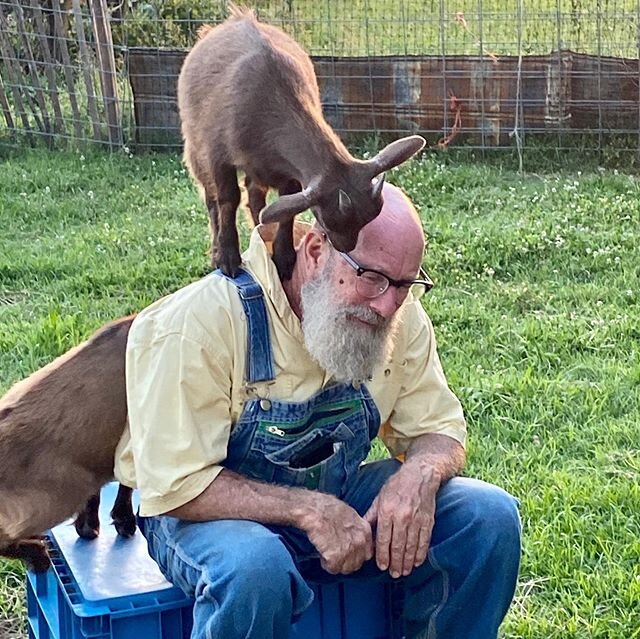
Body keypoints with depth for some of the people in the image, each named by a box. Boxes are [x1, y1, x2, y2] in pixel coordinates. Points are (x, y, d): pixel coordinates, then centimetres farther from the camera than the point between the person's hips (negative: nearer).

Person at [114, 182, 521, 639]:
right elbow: (176, 486, -24)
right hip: (216, 512, -5)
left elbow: (439, 430, 0)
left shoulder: (400, 317, -9)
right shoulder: (202, 322, -24)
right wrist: (308, 511, -32)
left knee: (490, 516, -14)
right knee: (254, 569, -39)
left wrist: (418, 475, -24)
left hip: (338, 497, 5)